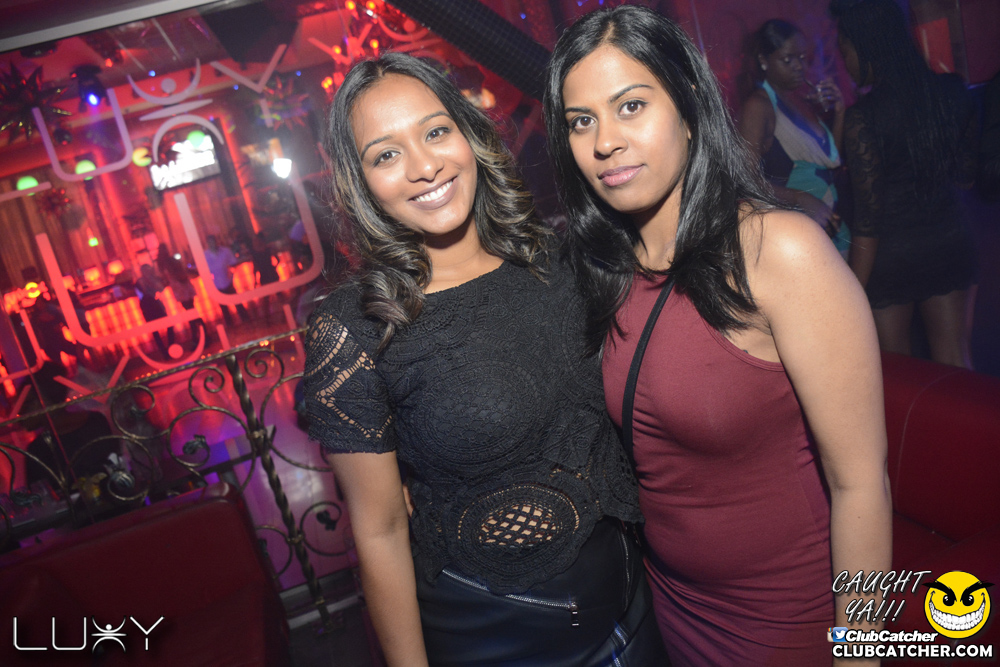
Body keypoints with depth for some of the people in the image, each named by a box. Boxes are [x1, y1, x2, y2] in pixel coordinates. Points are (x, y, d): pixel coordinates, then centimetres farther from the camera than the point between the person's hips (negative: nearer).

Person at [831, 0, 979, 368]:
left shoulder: (863, 117, -19)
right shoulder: (951, 90, -1)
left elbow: (868, 222, -18)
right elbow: (966, 172, 12)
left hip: (891, 257, -5)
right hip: (951, 242, 5)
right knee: (955, 364, 16)